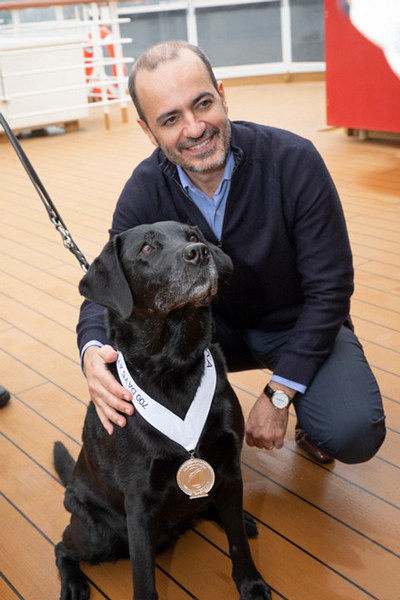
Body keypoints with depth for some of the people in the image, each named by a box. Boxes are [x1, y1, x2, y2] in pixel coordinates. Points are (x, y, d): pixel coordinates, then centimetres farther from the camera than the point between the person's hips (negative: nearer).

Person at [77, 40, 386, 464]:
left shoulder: (293, 160, -24)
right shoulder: (145, 190, -15)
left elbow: (329, 289, -20)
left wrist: (277, 395, -22)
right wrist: (93, 351, -39)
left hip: (299, 324, -2)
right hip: (217, 326, 3)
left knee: (352, 435, -28)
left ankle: (309, 415, 10)